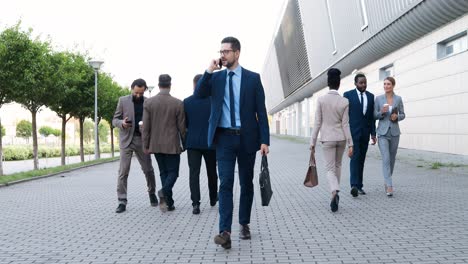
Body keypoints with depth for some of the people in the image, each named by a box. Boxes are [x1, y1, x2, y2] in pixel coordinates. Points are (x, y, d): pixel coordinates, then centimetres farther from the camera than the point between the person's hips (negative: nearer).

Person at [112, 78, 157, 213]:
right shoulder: (123, 100, 2)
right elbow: (115, 120, 3)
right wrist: (122, 123, -19)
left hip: (142, 139, 1)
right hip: (126, 140, -1)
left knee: (148, 169, 8)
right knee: (123, 171, -5)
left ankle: (152, 193, 31)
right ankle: (122, 201, 1)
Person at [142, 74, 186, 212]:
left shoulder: (148, 102, -3)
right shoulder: (178, 103, -9)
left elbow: (146, 127, -3)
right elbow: (181, 127, -4)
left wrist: (145, 145, 4)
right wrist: (185, 143, 9)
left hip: (156, 145, 3)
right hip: (172, 145, -3)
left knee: (163, 172, 14)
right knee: (173, 172, 7)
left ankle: (168, 203, 14)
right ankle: (164, 191, -21)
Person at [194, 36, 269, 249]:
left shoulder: (252, 78, 1)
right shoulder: (215, 77, 8)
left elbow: (261, 111, -1)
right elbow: (198, 94, -8)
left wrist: (264, 140, -7)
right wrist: (209, 70, -13)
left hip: (247, 137, 0)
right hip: (224, 137, 1)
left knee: (246, 183, 10)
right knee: (225, 183, -8)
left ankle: (244, 224, 26)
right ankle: (225, 231, -10)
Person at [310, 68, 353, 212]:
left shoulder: (321, 100, -9)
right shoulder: (344, 102, -5)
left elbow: (318, 123, -8)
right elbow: (345, 124, -6)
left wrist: (313, 142, -2)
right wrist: (350, 144, -2)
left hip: (327, 138, -2)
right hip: (341, 138, 2)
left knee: (330, 169, 1)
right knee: (337, 165, 21)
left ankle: (334, 192, -25)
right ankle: (335, 193, 29)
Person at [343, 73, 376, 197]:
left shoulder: (370, 96, 10)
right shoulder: (348, 95, -2)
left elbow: (372, 116, 11)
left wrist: (373, 133, 5)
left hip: (365, 132, 4)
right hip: (353, 131, -4)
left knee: (361, 159, 7)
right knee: (355, 157, -15)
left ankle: (359, 186, 13)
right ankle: (354, 186, -23)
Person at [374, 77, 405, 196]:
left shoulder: (398, 99, 4)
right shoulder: (378, 99, 2)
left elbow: (402, 115, 10)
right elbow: (374, 116, 3)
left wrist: (397, 116, -12)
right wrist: (381, 112, -17)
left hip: (394, 132, 2)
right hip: (383, 132, -2)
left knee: (391, 159, 11)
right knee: (385, 159, -13)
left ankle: (387, 182, 31)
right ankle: (389, 187, -16)